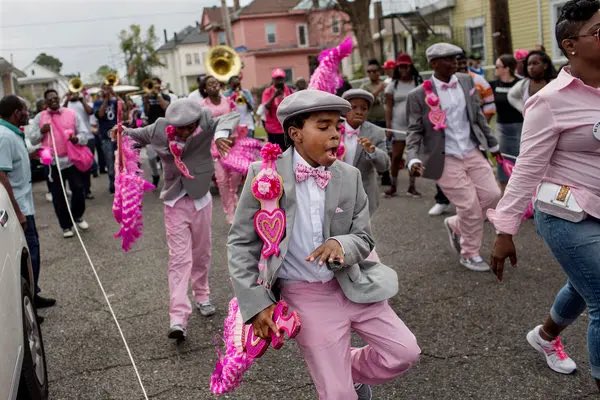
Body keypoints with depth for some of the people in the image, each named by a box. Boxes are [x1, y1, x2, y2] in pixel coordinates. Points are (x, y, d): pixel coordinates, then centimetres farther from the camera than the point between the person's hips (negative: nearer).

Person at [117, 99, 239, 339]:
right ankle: (178, 318, -12)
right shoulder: (159, 130, -10)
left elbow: (232, 116, -23)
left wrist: (221, 134, -41)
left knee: (201, 254, 17)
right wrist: (122, 132, -13)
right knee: (179, 259, -8)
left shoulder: (205, 126, -15)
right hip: (175, 203, -1)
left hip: (201, 200, 1)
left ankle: (202, 296, 41)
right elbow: (136, 135, 7)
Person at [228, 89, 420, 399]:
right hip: (305, 295, -3)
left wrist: (342, 244, -20)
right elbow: (241, 242, -5)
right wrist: (257, 303, -11)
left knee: (405, 353, 3)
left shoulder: (350, 176, -1)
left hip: (354, 287, 4)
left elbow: (364, 239, 4)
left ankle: (352, 370, 31)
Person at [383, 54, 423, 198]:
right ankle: (393, 186, 10)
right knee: (396, 156, -1)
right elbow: (388, 107, -1)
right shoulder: (393, 85, 1)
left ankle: (412, 186, 14)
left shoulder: (419, 82, 3)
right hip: (398, 126, -1)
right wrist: (388, 126, -8)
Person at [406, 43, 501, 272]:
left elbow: (478, 116, 15)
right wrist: (414, 159, -21)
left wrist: (492, 144, 20)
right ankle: (470, 255, 20)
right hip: (445, 160, -5)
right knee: (470, 207, -3)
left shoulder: (466, 82, 5)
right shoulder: (419, 95, -9)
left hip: (472, 153, 5)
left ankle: (455, 225, 26)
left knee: (492, 195, 0)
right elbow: (415, 132, -6)